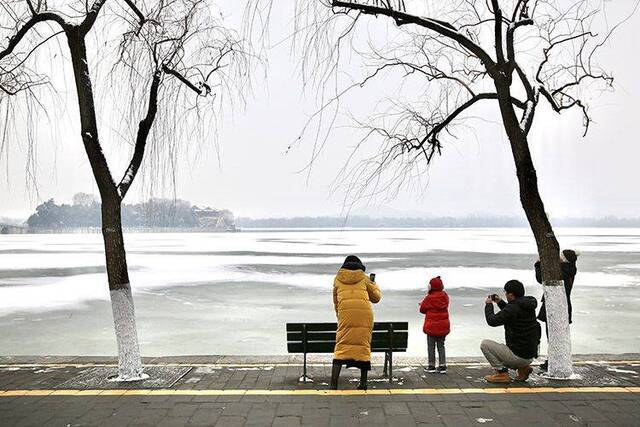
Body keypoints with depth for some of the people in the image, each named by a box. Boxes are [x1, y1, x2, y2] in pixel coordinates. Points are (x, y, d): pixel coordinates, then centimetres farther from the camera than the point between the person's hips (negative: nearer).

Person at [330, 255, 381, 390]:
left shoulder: (338, 278, 18)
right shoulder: (364, 278, 15)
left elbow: (335, 302, 24)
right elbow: (376, 298, 22)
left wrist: (339, 318, 36)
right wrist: (375, 285, 42)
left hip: (345, 313, 0)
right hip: (364, 313, 0)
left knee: (341, 346, -1)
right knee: (364, 346, 10)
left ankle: (334, 385, -12)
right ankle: (363, 383, 11)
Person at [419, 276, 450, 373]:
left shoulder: (429, 298, -15)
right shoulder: (445, 296, -1)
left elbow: (422, 309, -6)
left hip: (432, 326, -5)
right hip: (443, 326, 5)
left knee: (431, 346, 7)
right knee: (441, 345, 13)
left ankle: (431, 365, 10)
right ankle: (442, 366, 11)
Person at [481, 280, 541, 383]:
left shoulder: (513, 308, -21)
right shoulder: (527, 305, 5)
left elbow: (492, 321, -14)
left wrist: (488, 304, 1)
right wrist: (500, 302, 21)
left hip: (518, 355, -9)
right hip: (531, 355, 9)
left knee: (485, 344, 1)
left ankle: (502, 372, -2)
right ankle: (523, 367, 14)